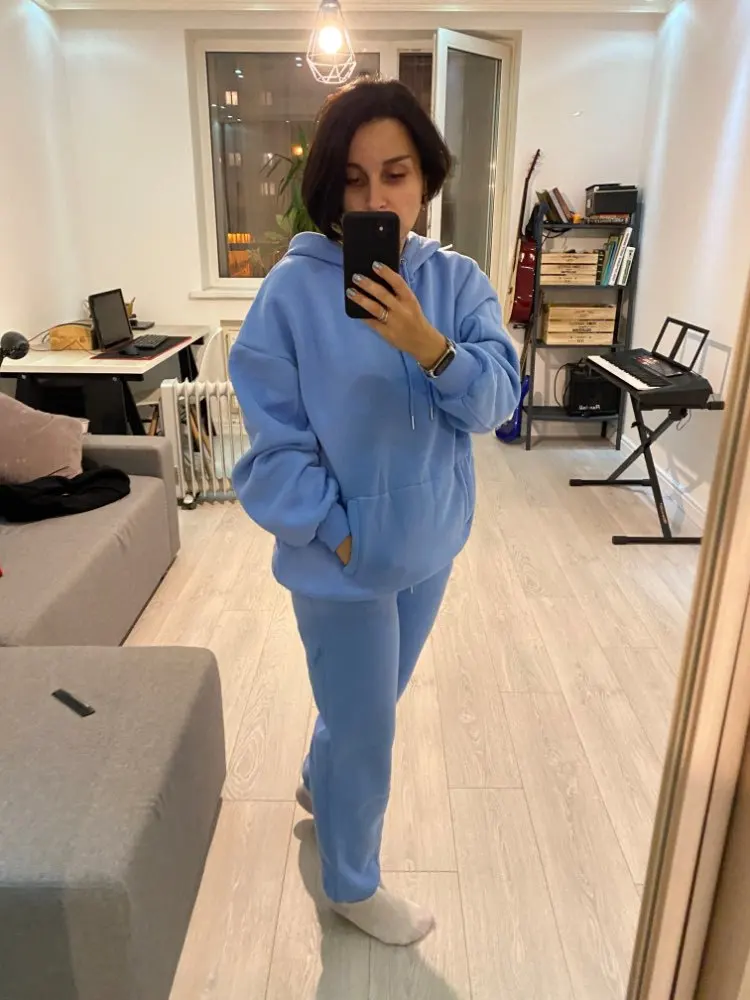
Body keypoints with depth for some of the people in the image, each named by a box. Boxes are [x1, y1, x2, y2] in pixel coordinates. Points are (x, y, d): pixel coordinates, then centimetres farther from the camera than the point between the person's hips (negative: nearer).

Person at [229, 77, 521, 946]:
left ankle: (318, 785, 57)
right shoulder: (292, 289, -16)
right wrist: (337, 534, -16)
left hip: (430, 547, 5)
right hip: (342, 561, -5)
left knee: (371, 706, 26)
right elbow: (275, 439, -14)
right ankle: (352, 885, 39)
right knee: (363, 727, 11)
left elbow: (497, 402, -12)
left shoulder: (456, 281, -4)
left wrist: (429, 347, -29)